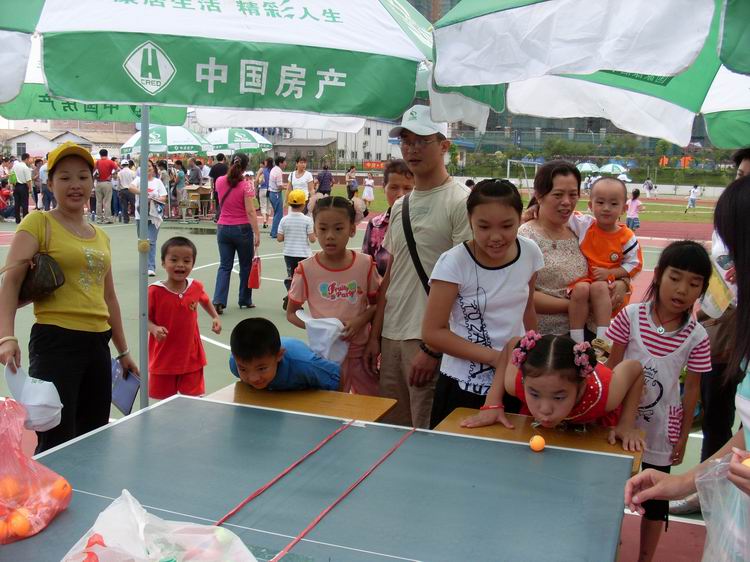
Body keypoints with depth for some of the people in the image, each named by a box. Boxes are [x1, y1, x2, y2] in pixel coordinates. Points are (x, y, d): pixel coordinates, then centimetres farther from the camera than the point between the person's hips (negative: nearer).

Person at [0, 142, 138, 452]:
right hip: (56, 341, -6)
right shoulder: (38, 223, -2)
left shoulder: (101, 236, 16)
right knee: (56, 448, -9)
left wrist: (123, 351, 25)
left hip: (98, 344, 7)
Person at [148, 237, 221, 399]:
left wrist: (215, 317, 8)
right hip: (163, 358, -2)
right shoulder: (155, 291, -15)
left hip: (191, 357, 3)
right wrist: (155, 329, -26)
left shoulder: (196, 287, -3)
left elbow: (205, 301, 20)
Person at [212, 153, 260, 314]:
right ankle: (245, 300, 23)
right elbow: (250, 212, -17)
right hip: (242, 229, -4)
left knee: (225, 266, 8)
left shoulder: (220, 182, 0)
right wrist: (257, 234, -14)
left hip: (223, 228, 4)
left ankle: (219, 301, -7)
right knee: (246, 266, 13)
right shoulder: (246, 186, -13)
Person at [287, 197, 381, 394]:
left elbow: (376, 303, 6)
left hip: (362, 350, 2)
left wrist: (360, 320, -14)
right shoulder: (306, 269, -8)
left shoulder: (365, 265, -5)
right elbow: (291, 313, 1)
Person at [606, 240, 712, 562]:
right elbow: (611, 366, -5)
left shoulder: (696, 336, -10)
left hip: (662, 424, 0)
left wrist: (683, 435, 3)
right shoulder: (631, 316, -12)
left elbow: (692, 388, -1)